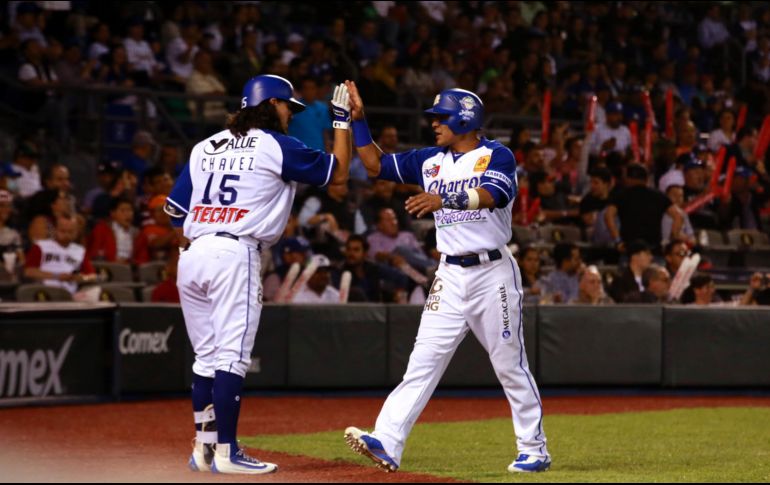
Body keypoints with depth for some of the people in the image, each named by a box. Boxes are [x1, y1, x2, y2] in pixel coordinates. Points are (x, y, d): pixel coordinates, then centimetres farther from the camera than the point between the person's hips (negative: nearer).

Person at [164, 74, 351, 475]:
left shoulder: (205, 147, 18)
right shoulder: (277, 146, 2)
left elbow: (174, 209, 14)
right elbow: (338, 174, 9)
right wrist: (342, 120, 18)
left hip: (191, 257, 6)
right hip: (235, 255, -6)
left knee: (206, 357, 13)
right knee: (232, 356, -7)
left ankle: (203, 448, 14)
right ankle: (226, 453, -10)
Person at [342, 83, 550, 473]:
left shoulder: (496, 156, -5)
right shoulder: (430, 161, 13)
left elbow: (492, 195, -24)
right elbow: (376, 165, 19)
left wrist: (445, 199, -40)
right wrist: (358, 119, 11)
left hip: (493, 273, -5)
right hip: (450, 276, 5)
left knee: (510, 365, 2)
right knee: (423, 361, -5)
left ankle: (534, 450, 13)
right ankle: (387, 444, -15)